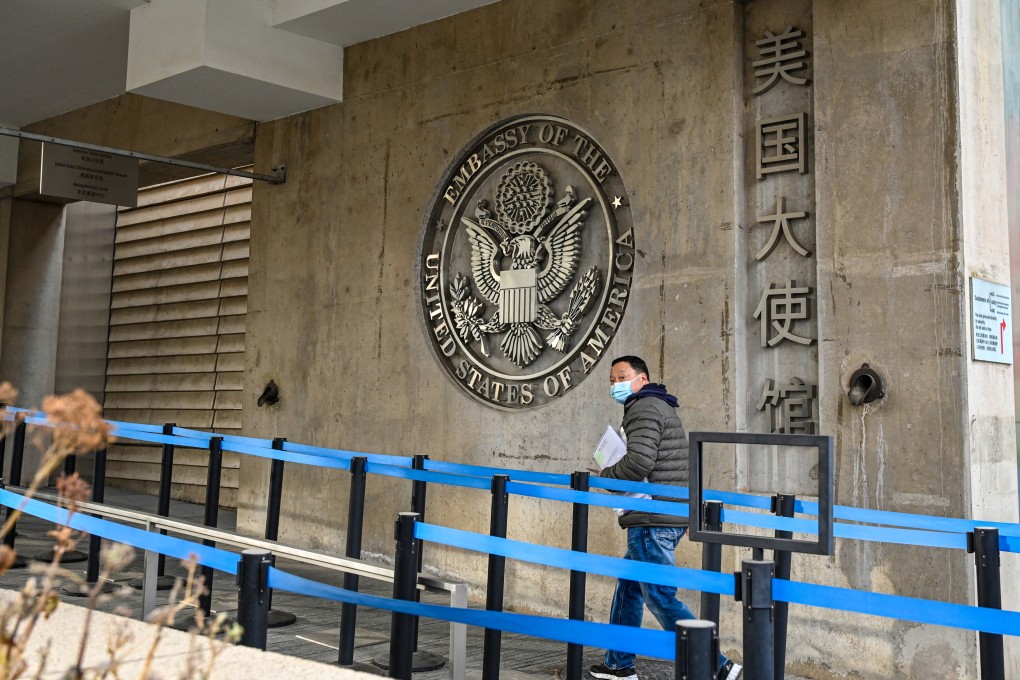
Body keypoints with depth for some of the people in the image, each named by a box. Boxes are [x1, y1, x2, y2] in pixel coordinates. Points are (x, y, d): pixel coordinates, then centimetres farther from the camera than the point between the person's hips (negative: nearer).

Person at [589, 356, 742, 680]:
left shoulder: (644, 408, -11)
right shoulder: (662, 407, 22)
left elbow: (639, 462, -23)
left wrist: (604, 476, -8)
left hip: (652, 521, -11)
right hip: (671, 516, 11)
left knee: (660, 597, -7)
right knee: (627, 586, 18)